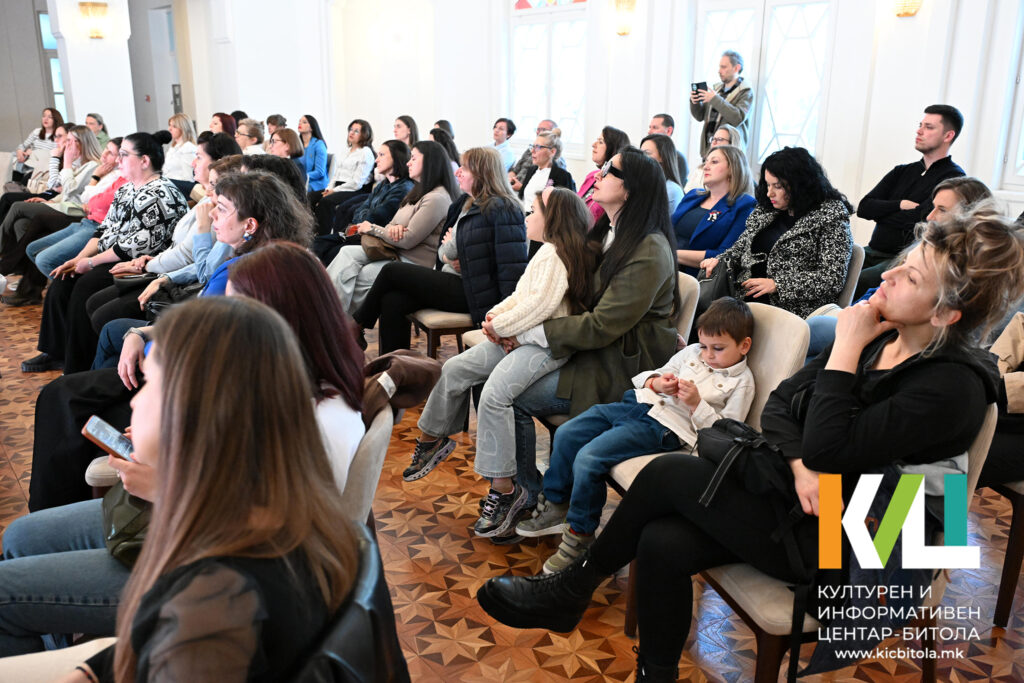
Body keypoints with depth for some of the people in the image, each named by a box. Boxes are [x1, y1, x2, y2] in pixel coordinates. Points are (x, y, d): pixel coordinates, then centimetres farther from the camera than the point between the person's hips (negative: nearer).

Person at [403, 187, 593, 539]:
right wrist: (497, 314, 4)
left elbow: (541, 303, -21)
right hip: (518, 338, 11)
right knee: (455, 368, 8)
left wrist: (501, 326, -11)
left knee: (494, 393, -30)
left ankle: (504, 490, -24)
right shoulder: (547, 252, 22)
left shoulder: (556, 252, -12)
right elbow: (520, 296, 23)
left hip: (545, 344, -11)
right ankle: (431, 438, 25)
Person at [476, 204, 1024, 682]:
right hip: (790, 491, 7)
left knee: (667, 473, -16)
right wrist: (800, 463, -15)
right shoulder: (879, 337, 3)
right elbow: (779, 402, 4)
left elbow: (826, 448, -27)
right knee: (661, 543, -15)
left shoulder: (952, 385, -20)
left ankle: (570, 592, 7)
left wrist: (845, 348, -20)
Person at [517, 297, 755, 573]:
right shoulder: (692, 352, 15)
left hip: (665, 427, -8)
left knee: (588, 458, -22)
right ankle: (555, 506, 18)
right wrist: (657, 382, -3)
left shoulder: (741, 382, -1)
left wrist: (696, 404, -18)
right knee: (566, 434, 0)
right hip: (640, 402, 8)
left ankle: (580, 534, -3)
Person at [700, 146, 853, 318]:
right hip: (745, 297, 6)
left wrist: (777, 284, -16)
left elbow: (833, 280, -9)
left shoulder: (830, 216, -2)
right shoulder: (765, 210, 17)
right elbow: (740, 247, 24)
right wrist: (719, 260, 1)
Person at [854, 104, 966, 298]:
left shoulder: (954, 178, -1)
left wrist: (881, 213, 1)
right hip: (874, 252, 7)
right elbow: (863, 207, 9)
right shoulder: (902, 171, 19)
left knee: (853, 283, -34)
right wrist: (899, 205, -7)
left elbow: (923, 218, -14)